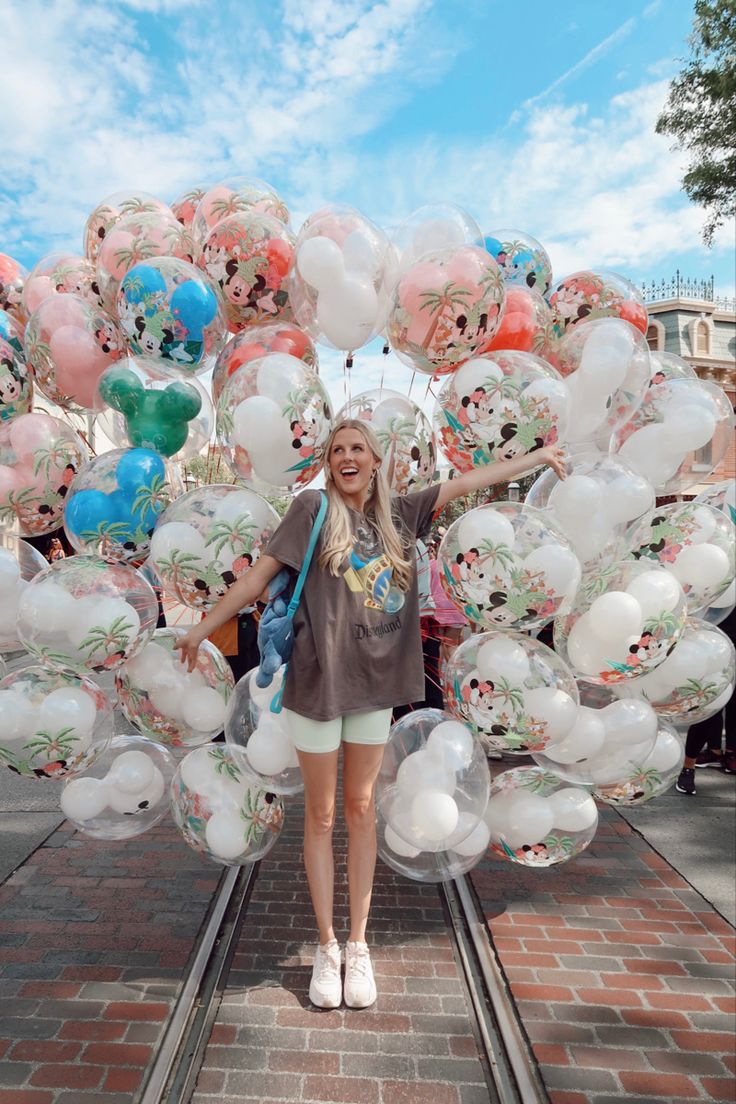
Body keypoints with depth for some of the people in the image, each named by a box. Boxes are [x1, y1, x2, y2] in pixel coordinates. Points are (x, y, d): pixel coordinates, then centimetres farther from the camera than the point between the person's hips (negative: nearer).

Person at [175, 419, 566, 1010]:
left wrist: (538, 456, 21)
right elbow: (262, 572, -4)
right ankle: (327, 946, 24)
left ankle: (358, 945, 26)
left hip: (375, 680, 3)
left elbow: (467, 481, 12)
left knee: (361, 810, 13)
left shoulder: (398, 515, 7)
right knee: (321, 815, 9)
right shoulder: (313, 509, -4)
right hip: (319, 679, -3)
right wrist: (205, 626, -3)